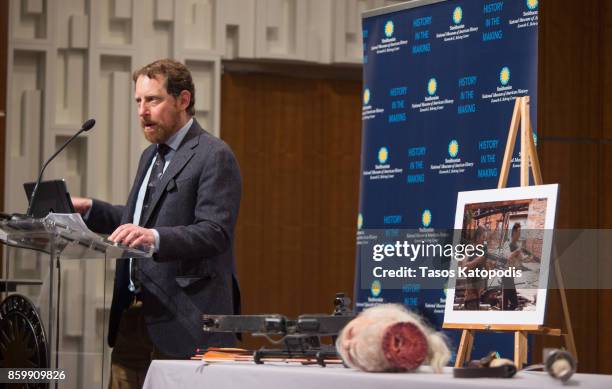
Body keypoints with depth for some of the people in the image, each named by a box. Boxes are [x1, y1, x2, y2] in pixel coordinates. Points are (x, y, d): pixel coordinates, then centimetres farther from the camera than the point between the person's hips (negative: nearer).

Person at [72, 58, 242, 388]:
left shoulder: (214, 157, -9)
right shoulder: (151, 156, 20)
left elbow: (215, 233, -18)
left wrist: (155, 237, -32)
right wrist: (88, 209, 14)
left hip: (182, 322, -8)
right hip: (133, 314, 8)